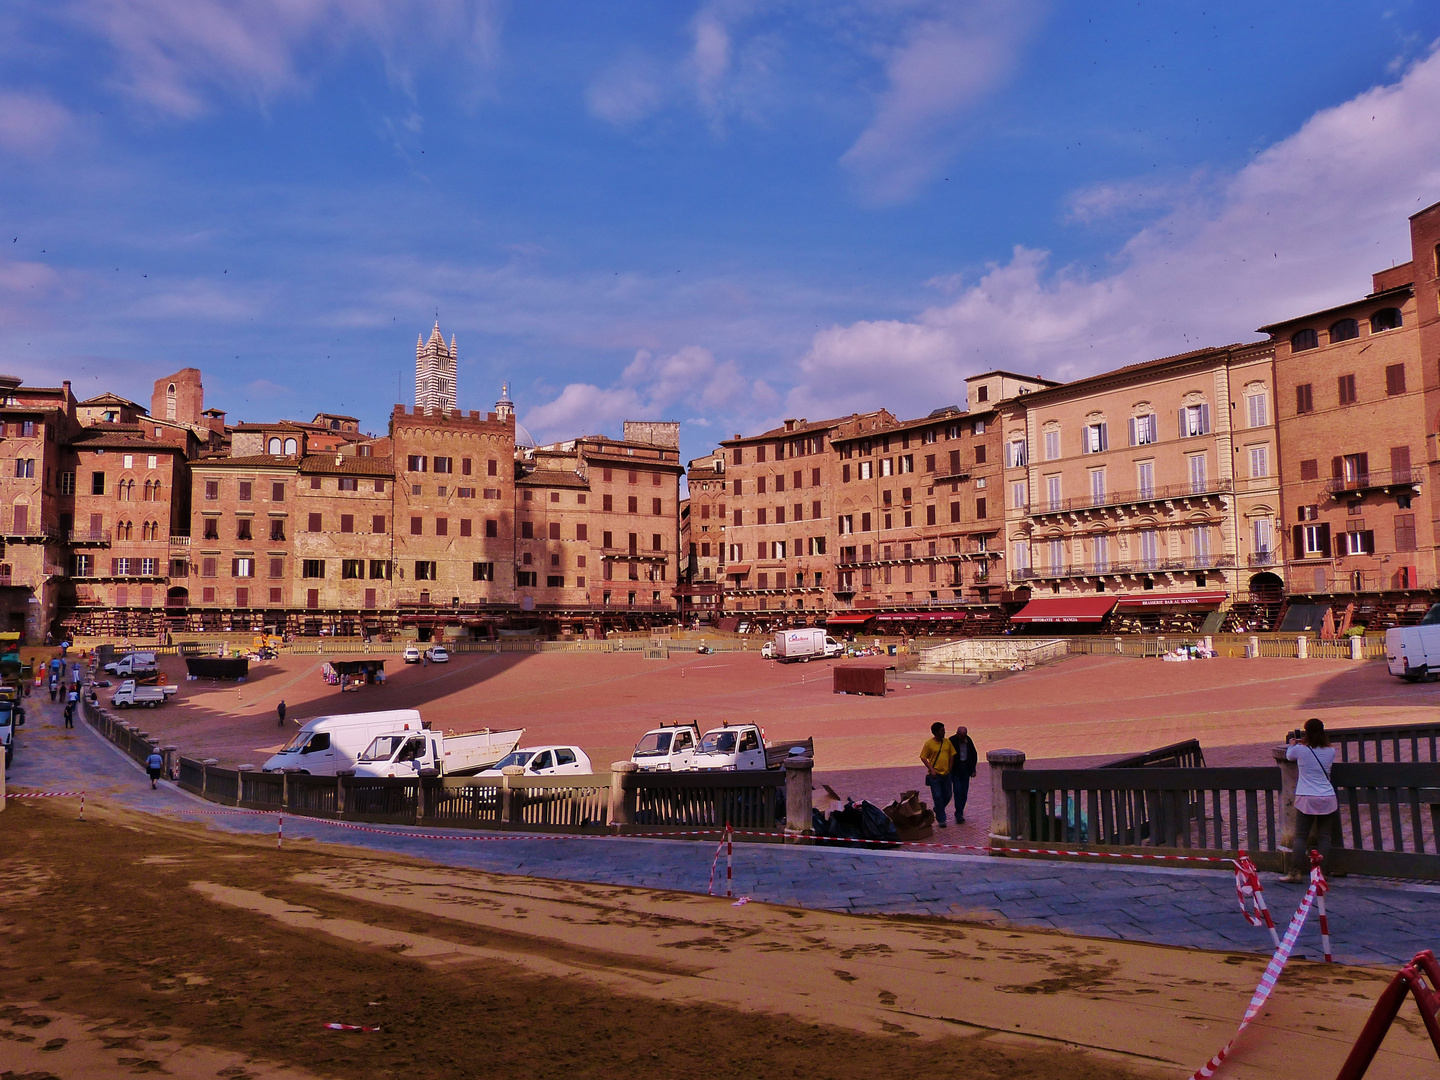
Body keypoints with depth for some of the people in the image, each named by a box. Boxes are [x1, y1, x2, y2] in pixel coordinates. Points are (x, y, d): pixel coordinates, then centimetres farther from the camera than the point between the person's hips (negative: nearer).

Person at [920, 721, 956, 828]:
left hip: (946, 774, 5)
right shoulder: (929, 743, -10)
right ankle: (941, 819, 8)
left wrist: (950, 768, 5)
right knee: (937, 797, -3)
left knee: (947, 796, 11)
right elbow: (923, 757, -6)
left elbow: (951, 755, 13)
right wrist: (931, 769, -14)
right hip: (935, 775, -5)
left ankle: (937, 810, 38)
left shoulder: (947, 742, 4)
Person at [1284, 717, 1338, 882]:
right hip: (1328, 800, 2)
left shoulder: (1300, 750, -5)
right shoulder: (1330, 751, 2)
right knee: (1324, 836, 6)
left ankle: (1295, 872, -1)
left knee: (1301, 836, 2)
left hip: (1306, 800, -2)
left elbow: (1289, 756, 17)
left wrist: (1291, 745, 37)